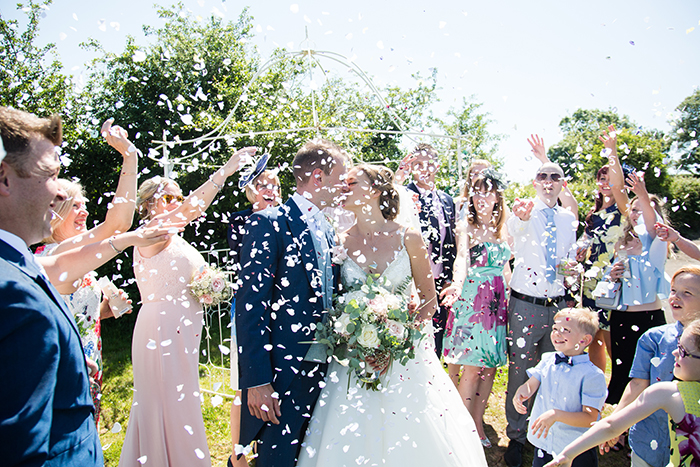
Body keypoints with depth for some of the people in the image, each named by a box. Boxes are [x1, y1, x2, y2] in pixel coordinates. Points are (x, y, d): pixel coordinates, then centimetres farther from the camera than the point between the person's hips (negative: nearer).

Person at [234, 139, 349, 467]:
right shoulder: (269, 225, -11)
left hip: (323, 373, 8)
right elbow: (250, 307, -16)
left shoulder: (327, 231, 12)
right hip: (283, 375, -7)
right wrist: (257, 382, -19)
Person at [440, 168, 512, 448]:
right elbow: (462, 257, -23)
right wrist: (457, 284, -41)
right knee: (472, 369, -5)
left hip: (497, 303, 5)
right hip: (471, 300, -5)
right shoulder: (465, 226, -4)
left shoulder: (503, 229, 13)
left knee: (489, 368, 8)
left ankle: (477, 424, 22)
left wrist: (511, 296, 12)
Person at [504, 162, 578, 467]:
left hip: (557, 304, 4)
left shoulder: (569, 219, 9)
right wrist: (520, 217, -56)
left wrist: (571, 267, -6)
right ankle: (516, 436, 21)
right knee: (519, 370, 3)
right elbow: (512, 229, -31)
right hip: (525, 303, -4)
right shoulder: (524, 214, -6)